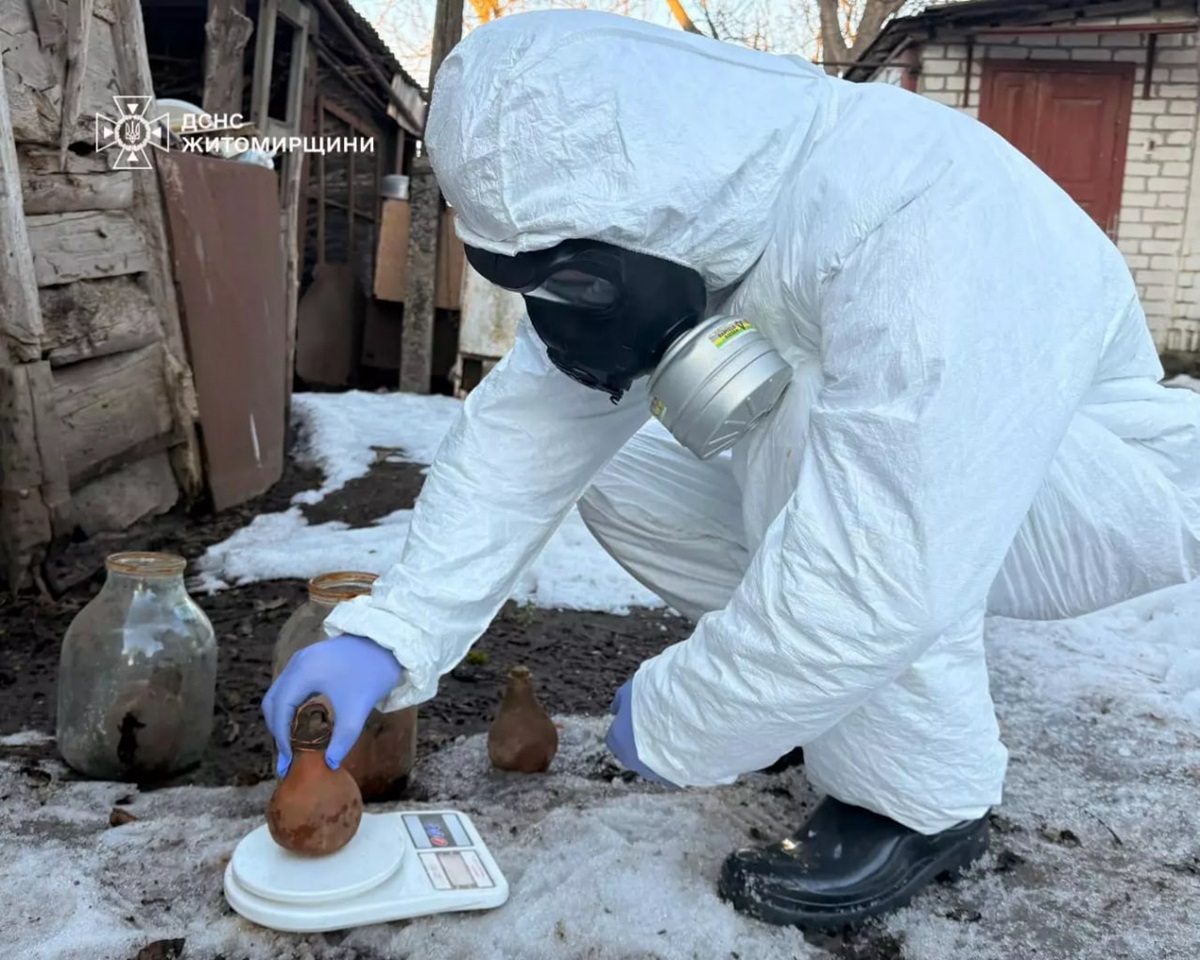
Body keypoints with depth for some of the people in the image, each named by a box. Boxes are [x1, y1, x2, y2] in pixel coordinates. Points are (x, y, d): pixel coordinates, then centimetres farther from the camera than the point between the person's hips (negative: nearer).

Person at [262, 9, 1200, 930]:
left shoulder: (921, 226, -38)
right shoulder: (666, 219, -14)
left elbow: (881, 572, -40)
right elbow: (524, 430, -13)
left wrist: (674, 719, -26)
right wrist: (390, 634, -22)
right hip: (905, 493, 7)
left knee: (798, 408, -34)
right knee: (614, 476, -3)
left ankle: (924, 796, -14)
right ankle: (870, 691, 10)